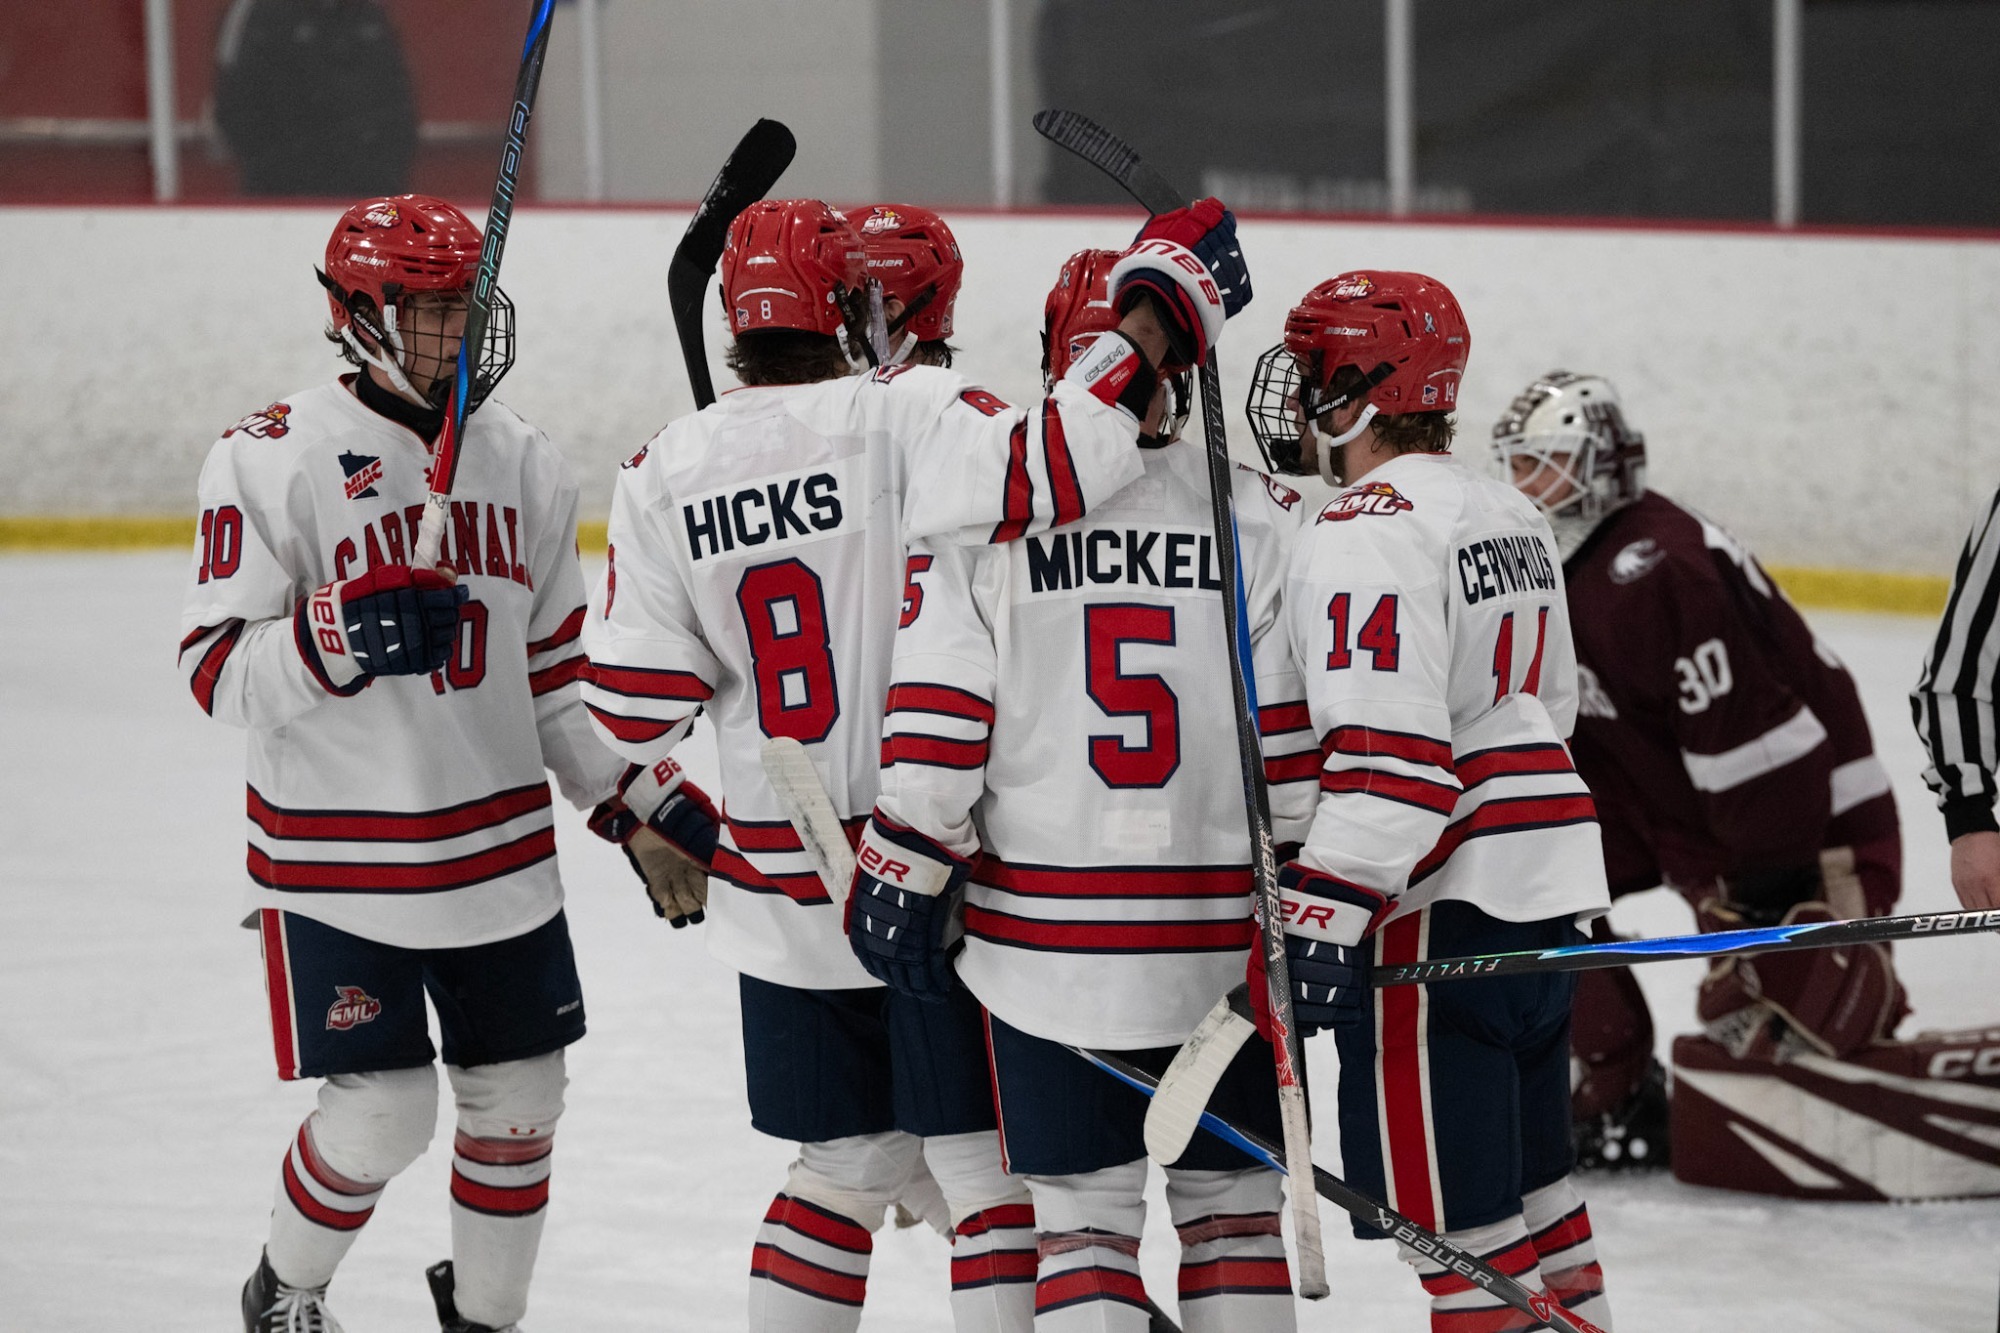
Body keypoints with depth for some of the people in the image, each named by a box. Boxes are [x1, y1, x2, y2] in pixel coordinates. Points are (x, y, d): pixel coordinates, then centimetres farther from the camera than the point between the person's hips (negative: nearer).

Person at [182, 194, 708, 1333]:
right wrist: (337, 633, -30)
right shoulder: (273, 461, -11)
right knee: (382, 1113, -6)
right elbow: (220, 674, -13)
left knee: (520, 1101, 9)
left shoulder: (524, 461, 7)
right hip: (338, 864, -5)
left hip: (502, 848, 5)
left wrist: (634, 797, 7)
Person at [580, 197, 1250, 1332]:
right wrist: (1164, 310, -24)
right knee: (990, 1170, 3)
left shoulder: (663, 474, 1)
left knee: (851, 1165, 19)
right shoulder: (902, 412, -14)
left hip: (781, 890, 5)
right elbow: (1040, 475, -31)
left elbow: (634, 705, 1)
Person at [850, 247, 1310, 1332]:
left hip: (1041, 945, -1)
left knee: (1082, 1210, 6)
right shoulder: (1267, 521, -3)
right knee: (1232, 1200, 14)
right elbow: (1298, 742, -4)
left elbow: (933, 733, -9)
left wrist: (902, 875, 2)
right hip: (1224, 946, 1)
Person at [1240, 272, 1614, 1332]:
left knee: (1452, 1207, -6)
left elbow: (1388, 744, -24)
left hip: (1436, 909, -10)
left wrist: (1324, 910, -26)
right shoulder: (1506, 517, 16)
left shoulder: (1373, 528, -15)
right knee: (1526, 1186, 17)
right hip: (1538, 888, 10)